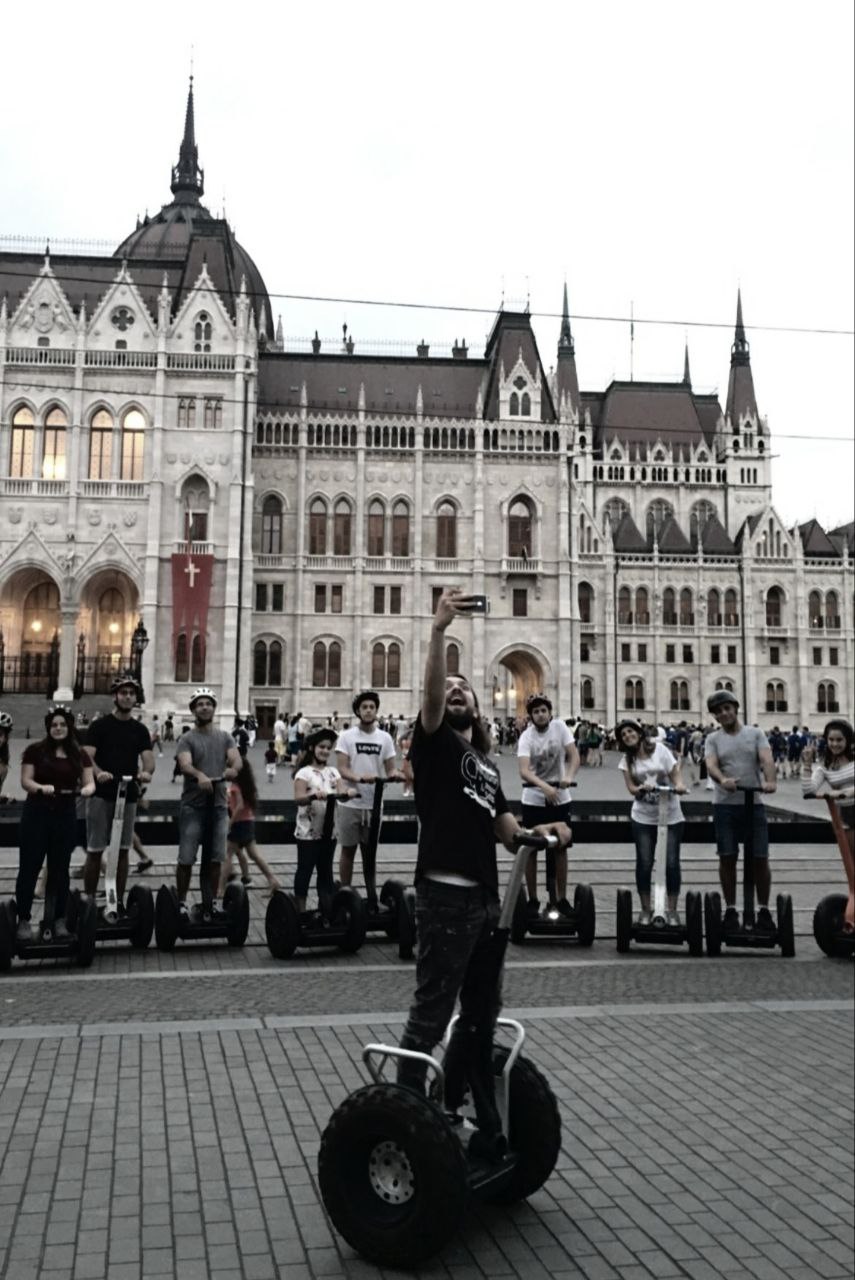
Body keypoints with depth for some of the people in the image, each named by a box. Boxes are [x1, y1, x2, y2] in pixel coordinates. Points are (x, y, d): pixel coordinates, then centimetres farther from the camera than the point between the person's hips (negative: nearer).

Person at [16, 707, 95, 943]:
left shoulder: (79, 755, 7)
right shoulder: (35, 750, -1)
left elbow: (89, 782, 2)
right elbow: (25, 781, -6)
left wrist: (87, 789, -21)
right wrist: (41, 788, -26)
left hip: (65, 815, 3)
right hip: (36, 813, -3)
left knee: (60, 869, 8)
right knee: (29, 867, 0)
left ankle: (59, 920, 16)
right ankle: (23, 920, 7)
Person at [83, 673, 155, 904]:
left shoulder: (140, 729, 10)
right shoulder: (100, 726, 1)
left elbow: (148, 757, -3)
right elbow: (87, 756, -10)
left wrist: (146, 772, -26)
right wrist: (98, 772, -32)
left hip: (128, 796, 3)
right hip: (101, 795, -3)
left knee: (122, 850, 8)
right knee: (95, 850, -1)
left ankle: (119, 901, 15)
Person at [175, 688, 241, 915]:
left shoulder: (225, 737, 9)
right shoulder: (187, 739, -2)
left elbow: (237, 760, -6)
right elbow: (185, 765, -20)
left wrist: (232, 769, -31)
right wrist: (200, 775, -42)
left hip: (219, 804, 3)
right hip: (193, 805, -3)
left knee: (216, 858, 8)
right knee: (186, 858, -2)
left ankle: (213, 902, 20)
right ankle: (182, 902, 9)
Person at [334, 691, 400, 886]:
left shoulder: (385, 738, 4)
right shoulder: (346, 736, -4)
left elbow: (390, 768, 4)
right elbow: (342, 769, -12)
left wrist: (394, 774, -21)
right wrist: (360, 778, -32)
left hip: (374, 804, 2)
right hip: (350, 803, -2)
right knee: (348, 850, 7)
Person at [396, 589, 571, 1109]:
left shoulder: (486, 762, 20)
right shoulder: (435, 743, -2)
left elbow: (504, 827, 17)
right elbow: (430, 694, -22)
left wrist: (539, 831, -3)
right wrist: (439, 630, -34)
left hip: (486, 895, 8)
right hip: (446, 894, -8)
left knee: (483, 1009, 19)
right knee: (432, 1012, -4)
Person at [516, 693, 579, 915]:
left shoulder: (560, 727, -6)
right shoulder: (526, 737, -13)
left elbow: (574, 755, -12)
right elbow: (524, 771, -26)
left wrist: (569, 776, -33)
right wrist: (545, 786, -43)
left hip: (560, 798, 2)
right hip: (533, 800, -2)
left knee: (560, 849, 10)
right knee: (531, 850, 4)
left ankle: (561, 898, 22)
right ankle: (532, 899, 17)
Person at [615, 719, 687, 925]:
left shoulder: (660, 749, -1)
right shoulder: (627, 759, 5)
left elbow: (675, 773, -3)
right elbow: (631, 787, -2)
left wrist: (679, 785, -24)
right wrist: (642, 788, -23)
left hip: (670, 816, -1)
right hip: (643, 817, 2)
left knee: (671, 863, -2)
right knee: (644, 864, 2)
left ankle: (672, 910, 11)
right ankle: (646, 910, 15)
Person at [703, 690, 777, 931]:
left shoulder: (755, 734, 5)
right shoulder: (713, 739, 5)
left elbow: (767, 760, -11)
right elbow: (711, 765, -14)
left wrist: (770, 781, -33)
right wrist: (722, 779, -37)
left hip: (753, 804, 0)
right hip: (725, 805, 0)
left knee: (760, 859, 1)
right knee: (727, 858, 3)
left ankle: (764, 910, 14)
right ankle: (730, 909, 14)